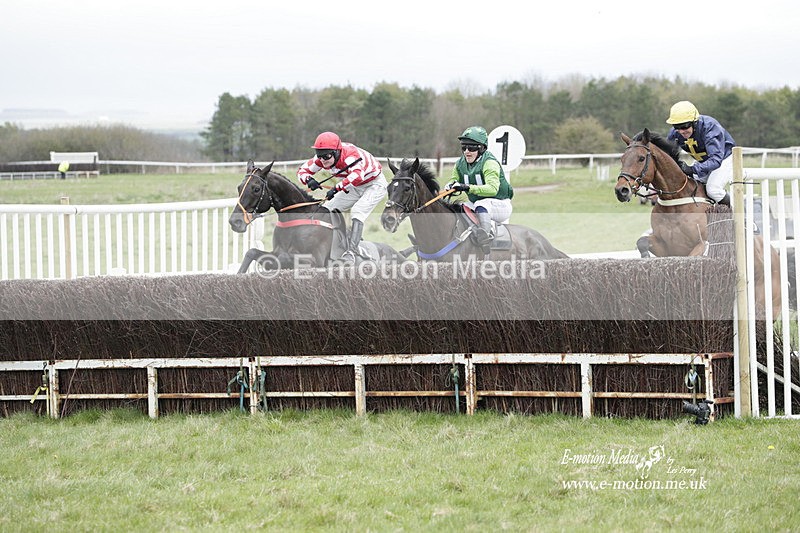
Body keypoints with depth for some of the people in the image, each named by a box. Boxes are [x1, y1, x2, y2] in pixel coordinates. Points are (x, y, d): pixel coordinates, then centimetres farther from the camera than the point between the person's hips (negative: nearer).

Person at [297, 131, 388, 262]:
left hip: (375, 184, -8)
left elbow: (357, 175, -58)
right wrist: (309, 180, -35)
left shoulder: (349, 155, -40)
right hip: (355, 188, 8)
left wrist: (336, 188, -62)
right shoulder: (321, 159, -18)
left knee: (357, 212, -29)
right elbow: (302, 171, -11)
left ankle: (351, 252, -31)